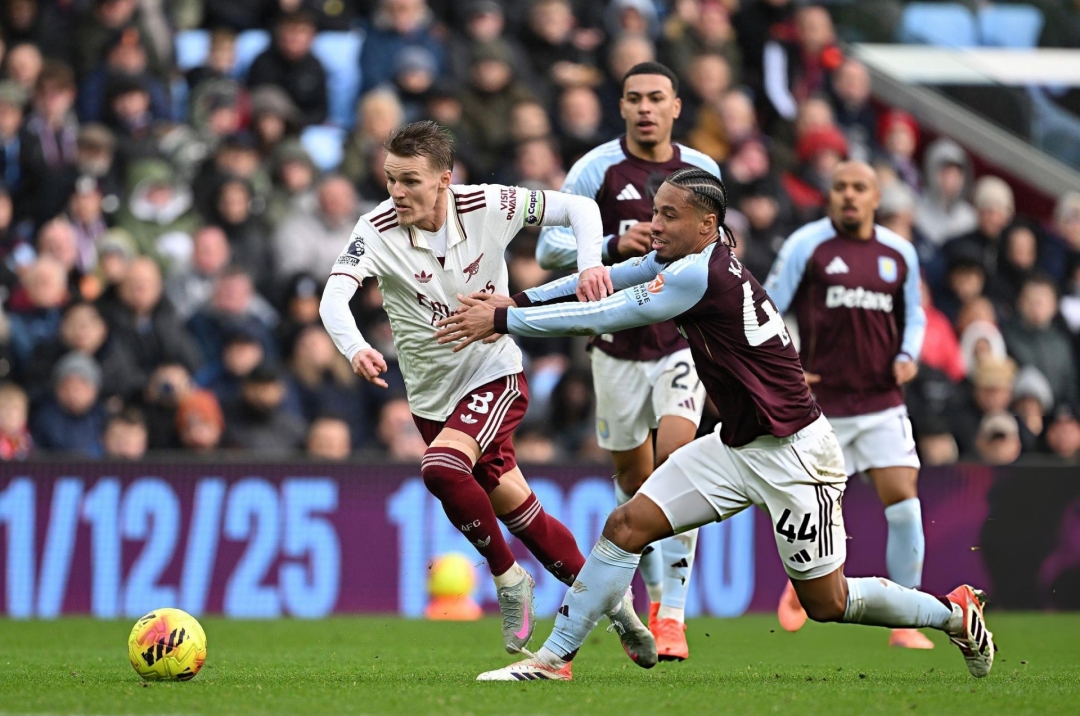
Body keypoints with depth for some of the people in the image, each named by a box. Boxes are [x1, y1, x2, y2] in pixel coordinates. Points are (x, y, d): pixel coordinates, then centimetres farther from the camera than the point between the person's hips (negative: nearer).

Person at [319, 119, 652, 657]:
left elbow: (578, 207, -5)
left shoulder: (489, 207, -16)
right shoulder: (377, 231, -16)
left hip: (494, 376, -3)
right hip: (432, 395, 3)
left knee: (441, 468, -29)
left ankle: (508, 577, -8)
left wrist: (590, 262, -25)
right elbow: (334, 296, -32)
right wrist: (354, 348, -52)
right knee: (520, 515, 9)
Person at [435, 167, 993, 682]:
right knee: (627, 526, -4)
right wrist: (518, 301, -6)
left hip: (793, 453, -9)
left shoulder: (702, 275, -25)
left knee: (827, 603, 2)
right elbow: (606, 279, 6)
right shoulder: (684, 258, 0)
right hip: (737, 447, 9)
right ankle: (554, 659, 0)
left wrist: (504, 320, -21)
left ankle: (956, 614, 24)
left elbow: (606, 316, -24)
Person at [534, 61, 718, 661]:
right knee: (633, 476, 9)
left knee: (677, 456, -19)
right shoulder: (598, 168, -5)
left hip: (683, 336, 0)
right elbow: (549, 249, -9)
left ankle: (673, 612, -19)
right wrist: (614, 246, -22)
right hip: (618, 342, 0)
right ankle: (656, 593, 33)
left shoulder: (703, 171, 5)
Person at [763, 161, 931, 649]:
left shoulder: (899, 253, 8)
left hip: (882, 402, 2)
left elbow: (913, 315, 21)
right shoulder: (807, 246, -4)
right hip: (821, 404, -2)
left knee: (903, 500, -11)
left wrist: (908, 356, 3)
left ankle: (905, 622, -3)